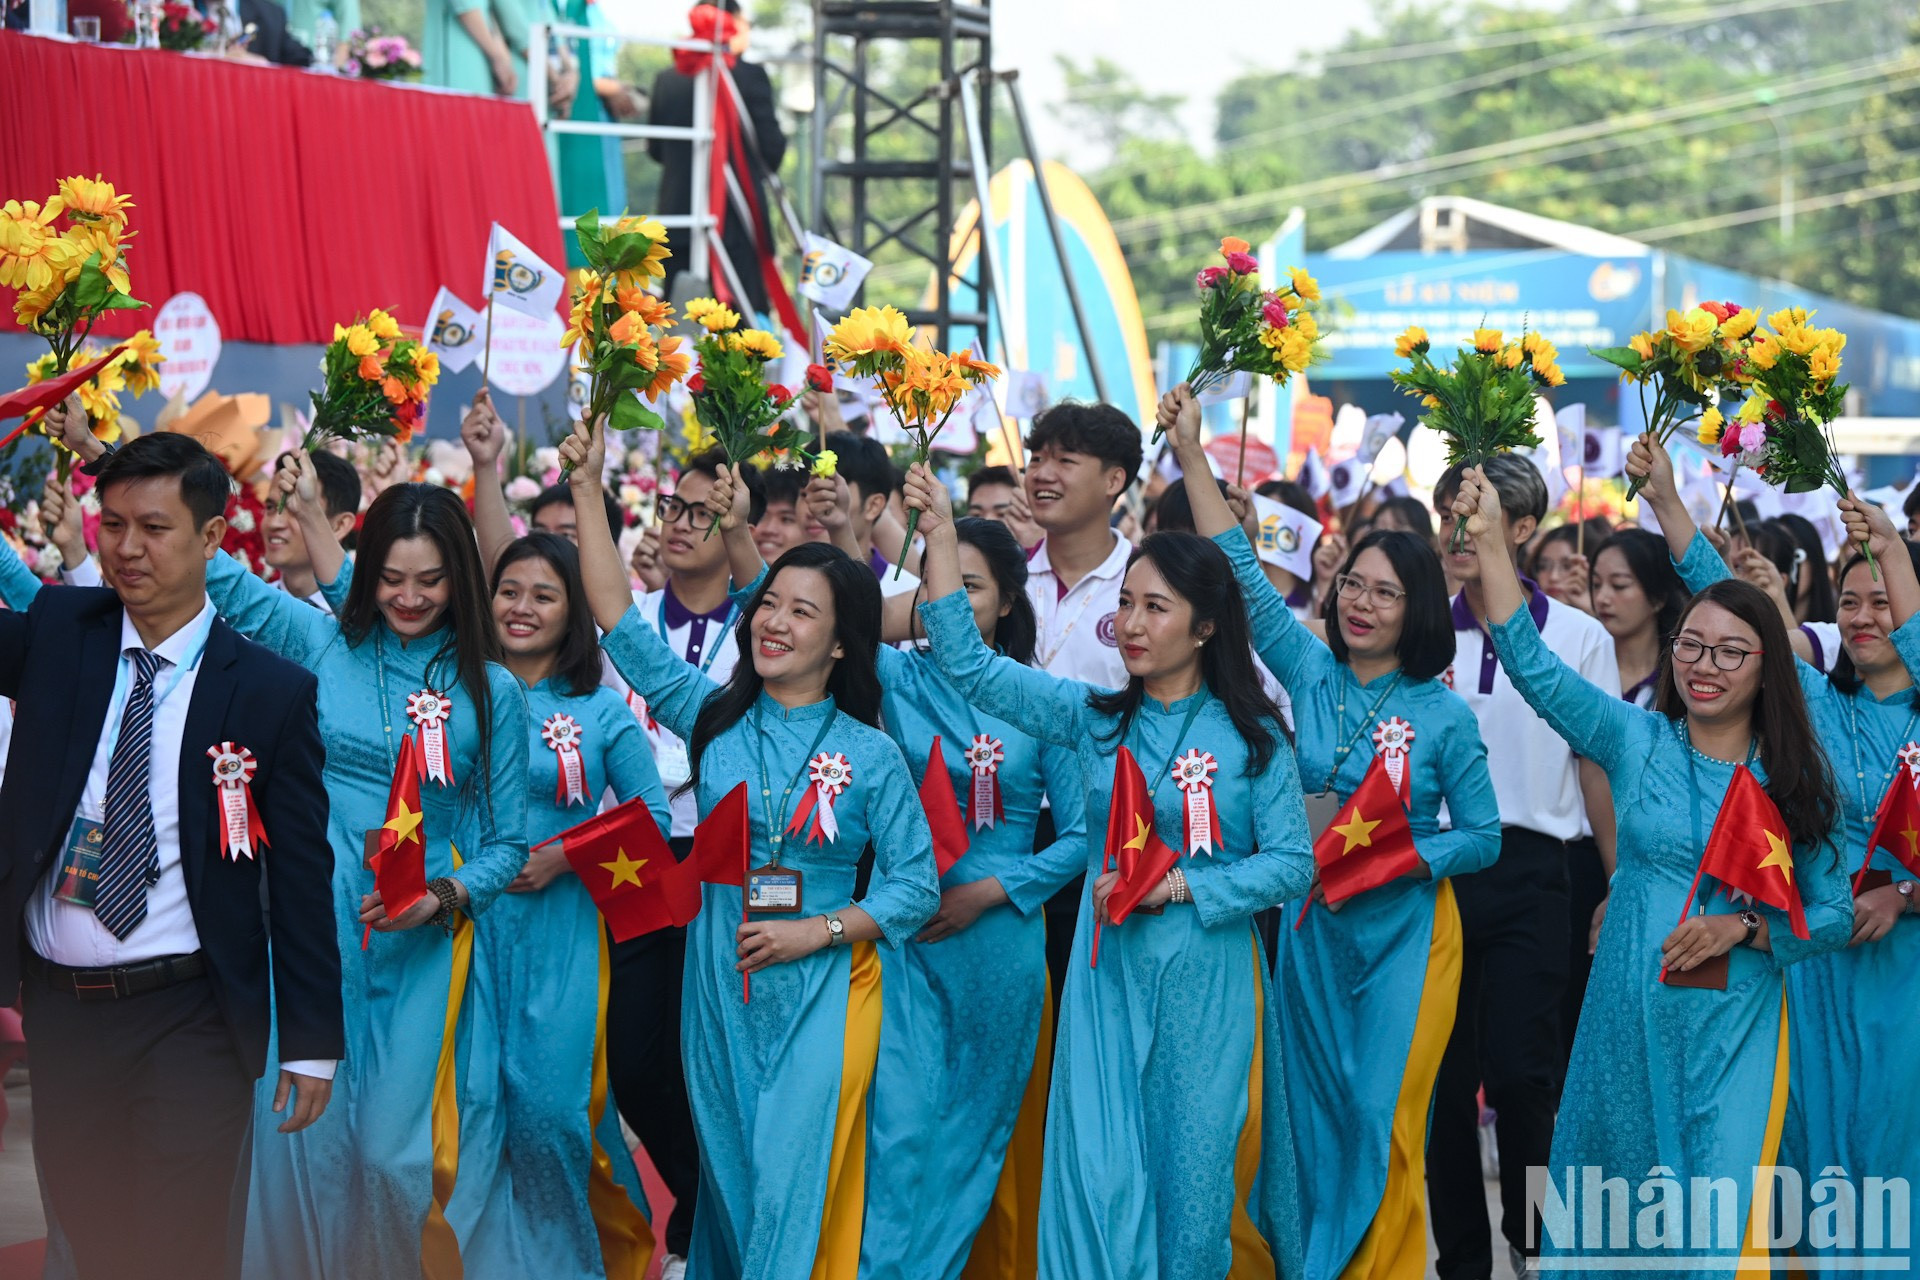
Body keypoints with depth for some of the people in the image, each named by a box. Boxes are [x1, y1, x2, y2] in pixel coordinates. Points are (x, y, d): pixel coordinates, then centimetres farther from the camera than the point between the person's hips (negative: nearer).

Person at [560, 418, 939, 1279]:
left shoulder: (871, 756, -2)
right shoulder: (714, 717, 5)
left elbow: (916, 883, -2)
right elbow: (619, 624, 0)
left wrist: (817, 930, -15)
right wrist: (588, 491, -5)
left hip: (820, 992, -3)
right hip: (719, 989, 3)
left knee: (795, 1187, -7)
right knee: (726, 1176, 10)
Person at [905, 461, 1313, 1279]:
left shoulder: (1253, 739, -2)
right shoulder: (1095, 718, 5)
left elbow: (1292, 864, -4)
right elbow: (969, 666, -1)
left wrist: (1182, 886, -15)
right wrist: (940, 537, -7)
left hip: (1207, 983, -2)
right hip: (1107, 974, 2)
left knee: (1194, 1175, 5)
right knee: (1100, 1177, -2)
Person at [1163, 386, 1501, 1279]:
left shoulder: (1442, 715, -7)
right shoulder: (1312, 674, 0)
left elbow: (1483, 836, -3)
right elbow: (1242, 573, -6)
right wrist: (1193, 457, -12)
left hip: (1405, 932, -3)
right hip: (1316, 927, 3)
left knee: (1384, 1121, -2)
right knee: (1313, 1114, 9)